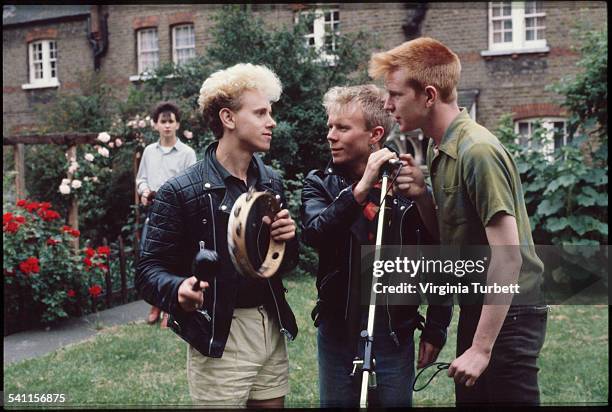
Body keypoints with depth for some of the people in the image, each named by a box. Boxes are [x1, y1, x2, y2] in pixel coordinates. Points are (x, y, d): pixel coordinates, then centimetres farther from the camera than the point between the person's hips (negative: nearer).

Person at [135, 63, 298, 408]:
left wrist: (289, 240, -5)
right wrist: (178, 291, -31)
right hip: (219, 339, -6)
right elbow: (150, 269, -10)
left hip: (272, 331, 6)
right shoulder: (181, 191, -10)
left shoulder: (272, 182, 9)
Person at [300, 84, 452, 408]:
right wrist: (361, 189, -29)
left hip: (395, 333, -1)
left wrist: (436, 330, 2)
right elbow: (314, 235, -20)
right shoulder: (320, 184, 0)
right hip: (337, 332, 1)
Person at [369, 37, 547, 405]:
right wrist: (422, 195, -6)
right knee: (470, 397, 16)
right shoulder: (440, 148, 7)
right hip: (477, 308, 9)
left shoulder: (478, 150, -20)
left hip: (507, 314, -9)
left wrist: (481, 348, -21)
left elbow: (507, 256, -22)